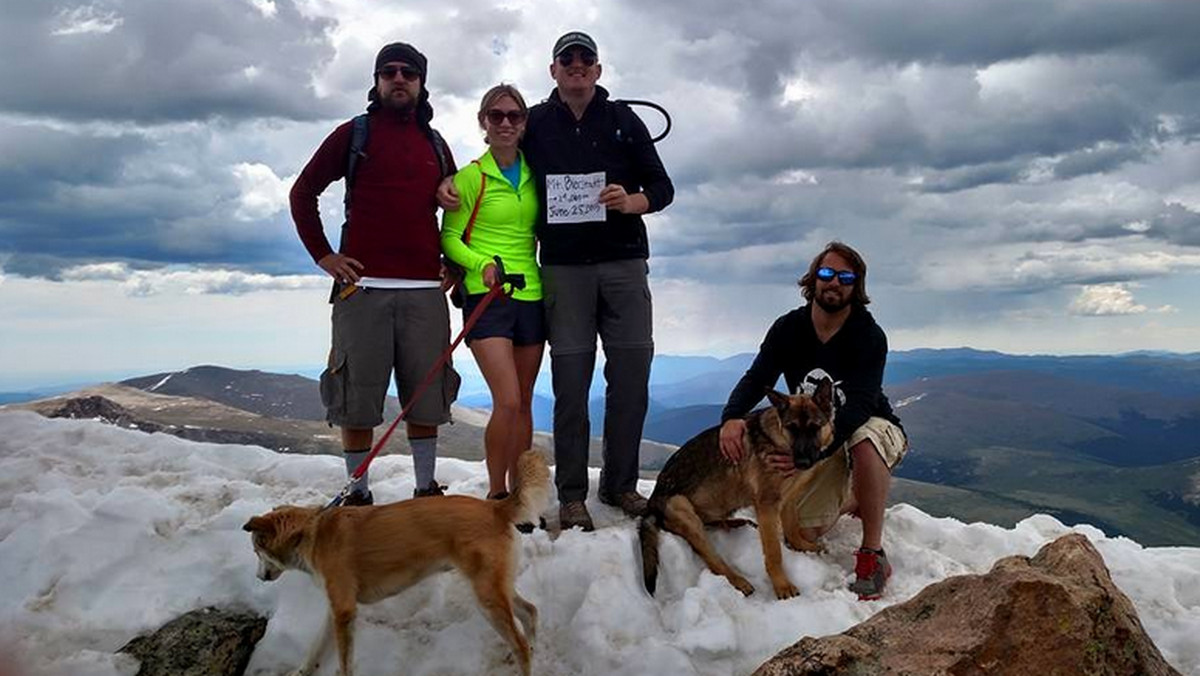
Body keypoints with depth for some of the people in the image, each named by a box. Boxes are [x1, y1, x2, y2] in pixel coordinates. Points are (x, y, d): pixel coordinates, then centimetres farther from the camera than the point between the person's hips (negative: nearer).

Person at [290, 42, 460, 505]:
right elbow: (303, 193, 10)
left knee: (426, 396, 5)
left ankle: (427, 489, 16)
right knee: (356, 397, 0)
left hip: (425, 291, 3)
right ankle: (359, 493, 11)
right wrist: (322, 254, 1)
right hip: (362, 287, -2)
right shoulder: (354, 134, 8)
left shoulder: (435, 145, 17)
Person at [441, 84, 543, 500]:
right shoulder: (471, 176, -2)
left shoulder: (534, 175, 11)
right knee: (507, 402, -15)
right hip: (486, 296, -5)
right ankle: (496, 492, 2)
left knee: (523, 404, 8)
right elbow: (450, 237, -1)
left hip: (530, 296, 5)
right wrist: (482, 265, -18)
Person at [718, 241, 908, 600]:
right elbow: (756, 379, -17)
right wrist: (731, 417, -41)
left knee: (865, 439, -41)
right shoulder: (788, 329, -7)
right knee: (802, 532, -10)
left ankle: (873, 555, -27)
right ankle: (851, 500, 26)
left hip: (874, 429, -4)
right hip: (817, 438, 4)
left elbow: (860, 406, -33)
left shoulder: (870, 337, -21)